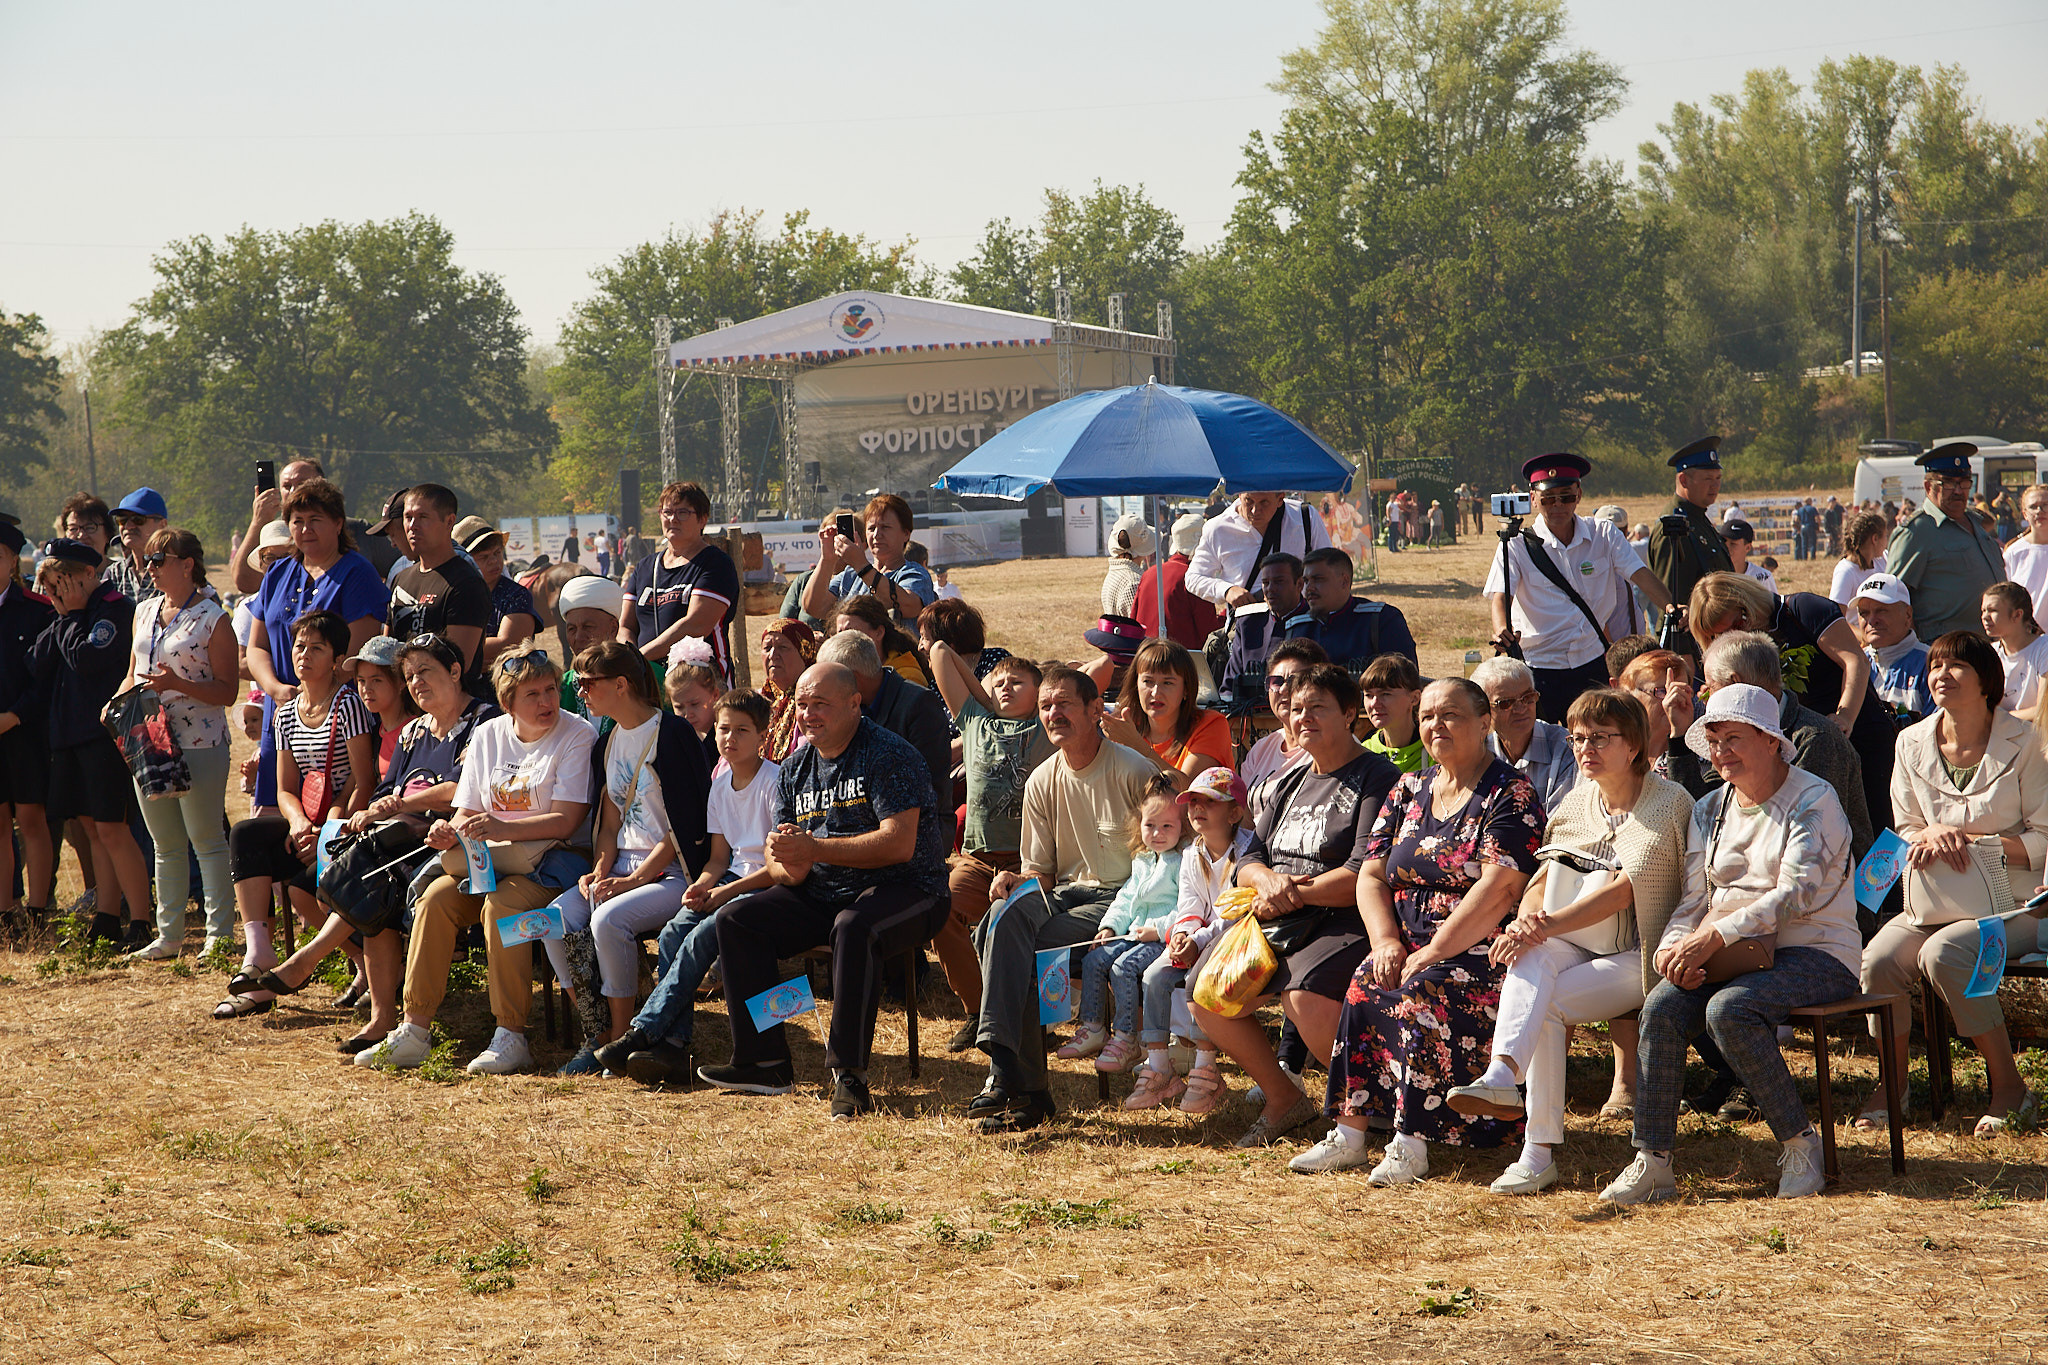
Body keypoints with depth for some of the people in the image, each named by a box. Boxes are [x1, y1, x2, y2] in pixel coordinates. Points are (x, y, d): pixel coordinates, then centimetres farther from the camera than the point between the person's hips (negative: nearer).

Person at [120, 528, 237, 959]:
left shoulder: (212, 619, -7)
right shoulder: (144, 612, 14)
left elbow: (227, 690, -10)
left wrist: (178, 684, -23)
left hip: (199, 743, -7)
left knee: (206, 840, -4)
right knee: (165, 844, 12)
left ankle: (220, 932, 1)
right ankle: (169, 935, 18)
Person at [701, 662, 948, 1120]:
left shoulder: (887, 756, -12)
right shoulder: (795, 770, 11)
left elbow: (900, 843, -22)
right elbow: (777, 858, 11)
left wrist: (814, 850, -23)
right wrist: (788, 868, -16)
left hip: (904, 889, -7)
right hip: (822, 894, 7)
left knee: (853, 928, -38)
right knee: (736, 921, -8)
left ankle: (848, 1072, -33)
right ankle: (765, 1063, -8)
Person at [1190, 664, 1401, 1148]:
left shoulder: (1378, 781, -5)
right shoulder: (1285, 784, 21)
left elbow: (1364, 876, -15)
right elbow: (1249, 860, 17)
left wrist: (1293, 895, -13)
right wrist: (1268, 880, -7)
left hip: (1343, 924, -8)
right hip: (1276, 919, 8)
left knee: (1307, 1000, -34)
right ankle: (1282, 1098, 10)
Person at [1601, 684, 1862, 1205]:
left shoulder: (1812, 800, -6)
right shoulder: (1710, 812, 16)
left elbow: (1796, 894, -18)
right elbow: (1694, 900, 12)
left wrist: (1714, 937, -26)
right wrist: (1674, 948, -12)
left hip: (1816, 952, -6)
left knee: (1729, 1008, -34)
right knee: (1661, 1007, -24)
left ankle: (1799, 1142, -18)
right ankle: (1652, 1162, -22)